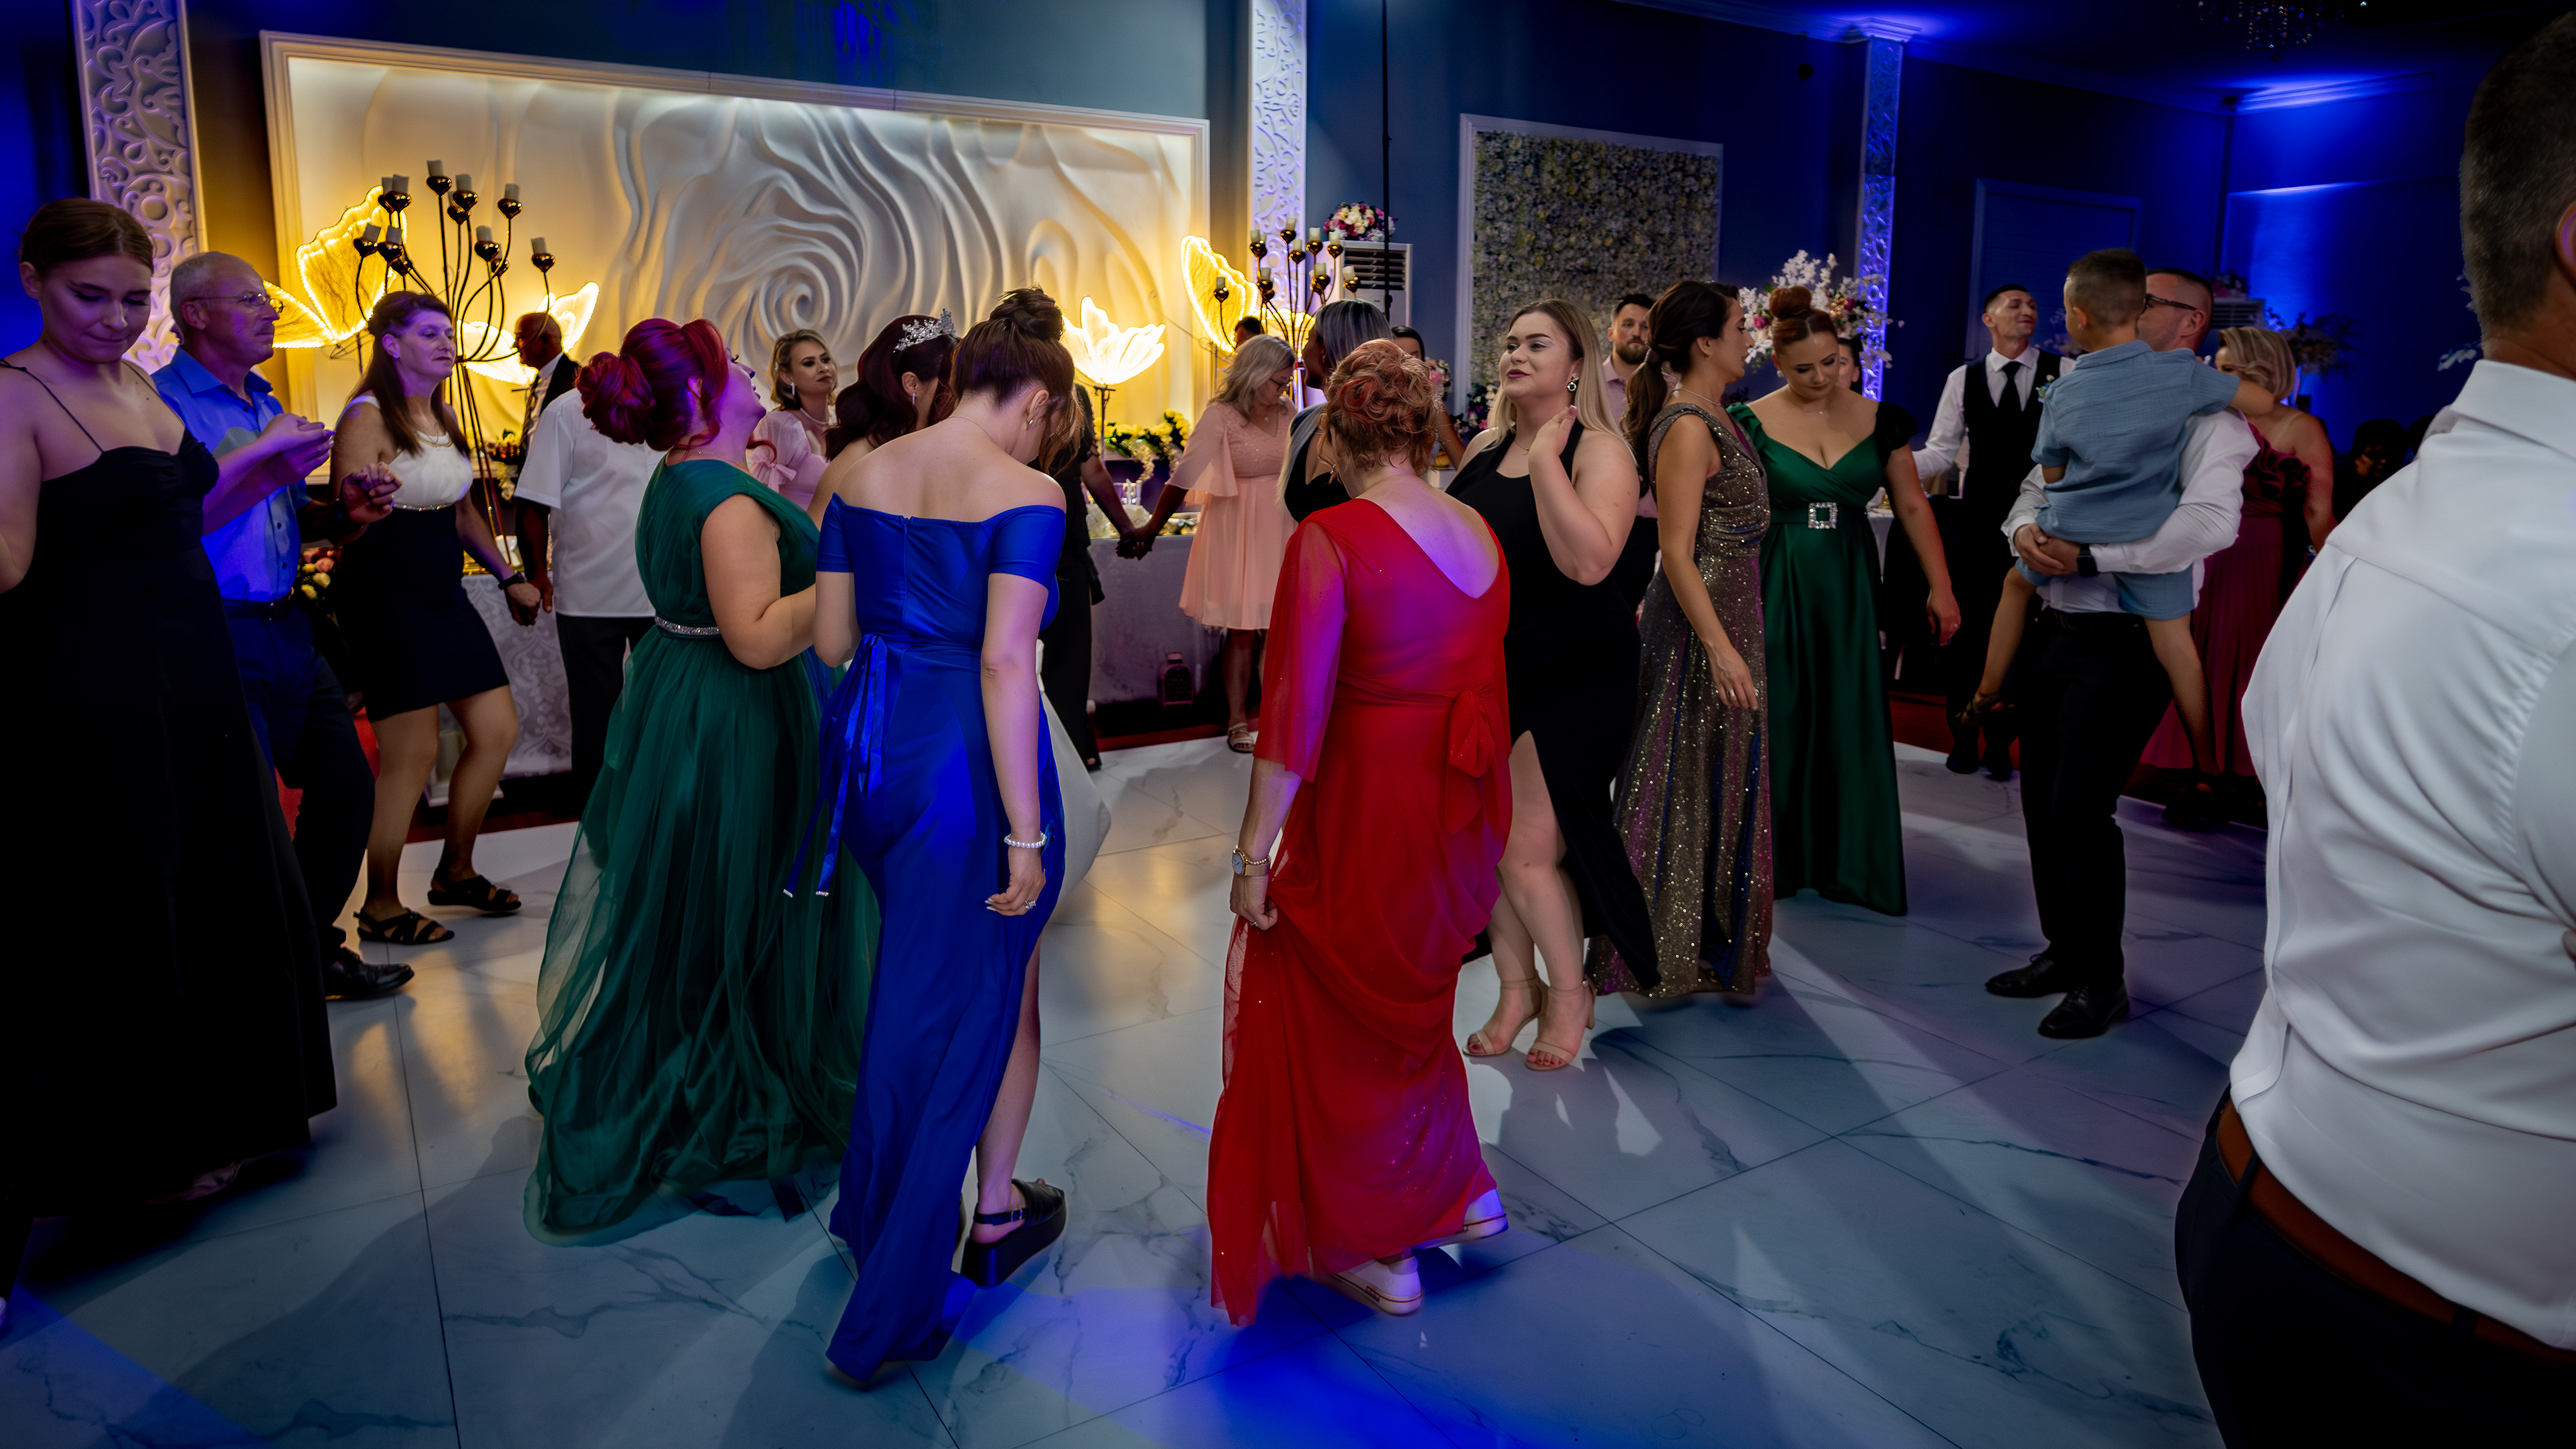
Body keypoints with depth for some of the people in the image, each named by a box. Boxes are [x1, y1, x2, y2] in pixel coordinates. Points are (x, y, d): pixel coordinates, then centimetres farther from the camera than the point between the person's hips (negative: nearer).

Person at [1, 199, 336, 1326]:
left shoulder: (141, 385, 10)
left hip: (195, 679, 8)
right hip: (97, 694, -8)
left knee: (225, 887, 17)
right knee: (127, 910, 3)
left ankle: (226, 1100, 36)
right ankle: (152, 1139, 20)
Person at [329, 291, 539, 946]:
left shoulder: (443, 417, 14)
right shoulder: (369, 417, -12)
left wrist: (508, 576, 18)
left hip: (444, 595, 9)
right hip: (388, 601, -9)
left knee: (498, 729, 8)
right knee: (412, 755, -6)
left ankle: (456, 871, 26)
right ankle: (380, 908, 10)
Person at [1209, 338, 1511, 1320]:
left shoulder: (1330, 541, -18)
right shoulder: (1481, 536, 1)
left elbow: (1293, 720, -20)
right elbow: (1484, 688, 6)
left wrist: (1254, 853, -12)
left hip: (1366, 815, -6)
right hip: (1459, 818, 7)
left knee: (1344, 1024, 14)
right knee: (1412, 1003, 28)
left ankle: (1372, 1251, 29)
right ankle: (1457, 1192, 42)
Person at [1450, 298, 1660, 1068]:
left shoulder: (1599, 449, -12)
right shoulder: (1483, 448, 7)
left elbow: (1589, 561, -30)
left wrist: (1546, 459, -26)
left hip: (1571, 674, -6)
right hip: (1487, 670, 6)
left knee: (1529, 849, -6)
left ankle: (1571, 993, 18)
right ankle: (1517, 987, 28)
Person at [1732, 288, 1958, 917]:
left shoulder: (1879, 420, 3)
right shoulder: (1753, 422, -4)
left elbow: (1912, 506, 5)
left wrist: (1941, 586, 0)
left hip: (1849, 588, 2)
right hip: (1776, 588, -2)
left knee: (1852, 721, 5)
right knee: (1778, 721, 5)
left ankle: (1852, 862, 19)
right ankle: (1777, 858, 22)